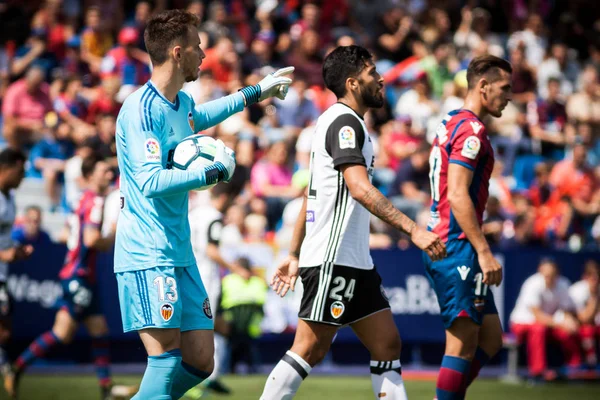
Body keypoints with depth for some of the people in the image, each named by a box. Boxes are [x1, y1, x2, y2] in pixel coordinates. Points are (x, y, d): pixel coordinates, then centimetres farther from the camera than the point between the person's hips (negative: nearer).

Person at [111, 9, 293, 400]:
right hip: (147, 255, -9)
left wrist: (256, 93, 44)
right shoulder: (142, 108, -14)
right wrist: (216, 171, -17)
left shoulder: (182, 103, 14)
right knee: (167, 361, -16)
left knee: (200, 362, 4)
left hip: (180, 254, 9)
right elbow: (151, 181, -24)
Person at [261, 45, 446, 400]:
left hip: (355, 263, 10)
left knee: (388, 344, 6)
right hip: (332, 260, -10)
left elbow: (310, 197, 22)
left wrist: (294, 256, 24)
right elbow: (359, 188, -26)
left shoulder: (338, 122, 19)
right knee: (310, 350, -8)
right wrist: (413, 229, -31)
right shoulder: (344, 122, -12)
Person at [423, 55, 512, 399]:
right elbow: (458, 196, -21)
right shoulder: (471, 129, -13)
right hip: (457, 248, -10)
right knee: (464, 344, -7)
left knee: (491, 339, 12)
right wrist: (484, 251, -22)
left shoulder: (451, 124, 18)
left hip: (439, 243, 10)